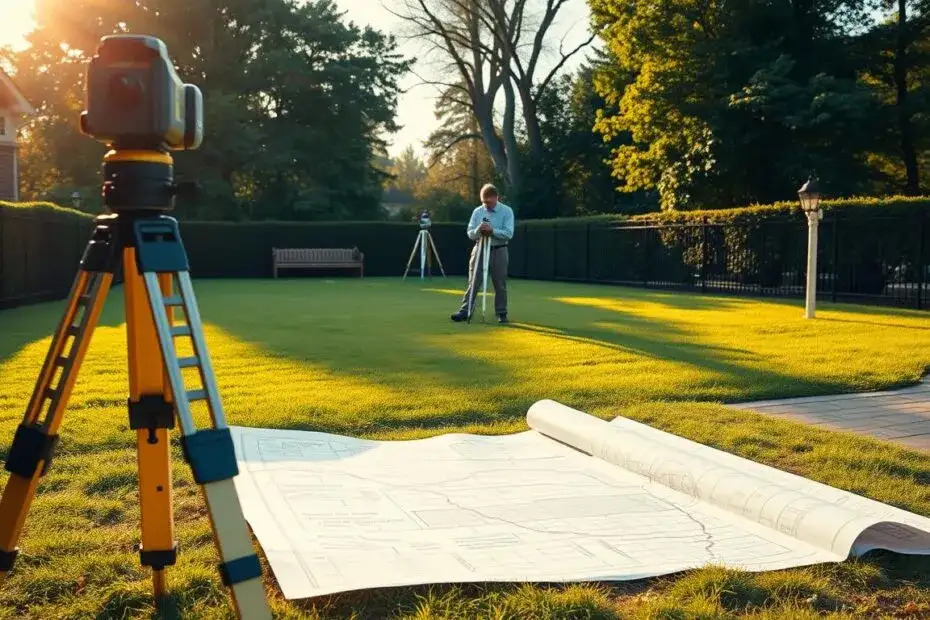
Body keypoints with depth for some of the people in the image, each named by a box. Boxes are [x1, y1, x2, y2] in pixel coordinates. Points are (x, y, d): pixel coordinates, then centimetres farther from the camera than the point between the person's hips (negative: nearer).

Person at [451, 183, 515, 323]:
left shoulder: (507, 211, -6)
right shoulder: (477, 212, 4)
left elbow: (508, 234, -14)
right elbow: (470, 233, 2)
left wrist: (492, 230, -25)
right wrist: (478, 230, -19)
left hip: (499, 251, -2)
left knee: (500, 284, 5)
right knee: (474, 282, -2)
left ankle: (501, 313, 15)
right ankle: (465, 311, -3)